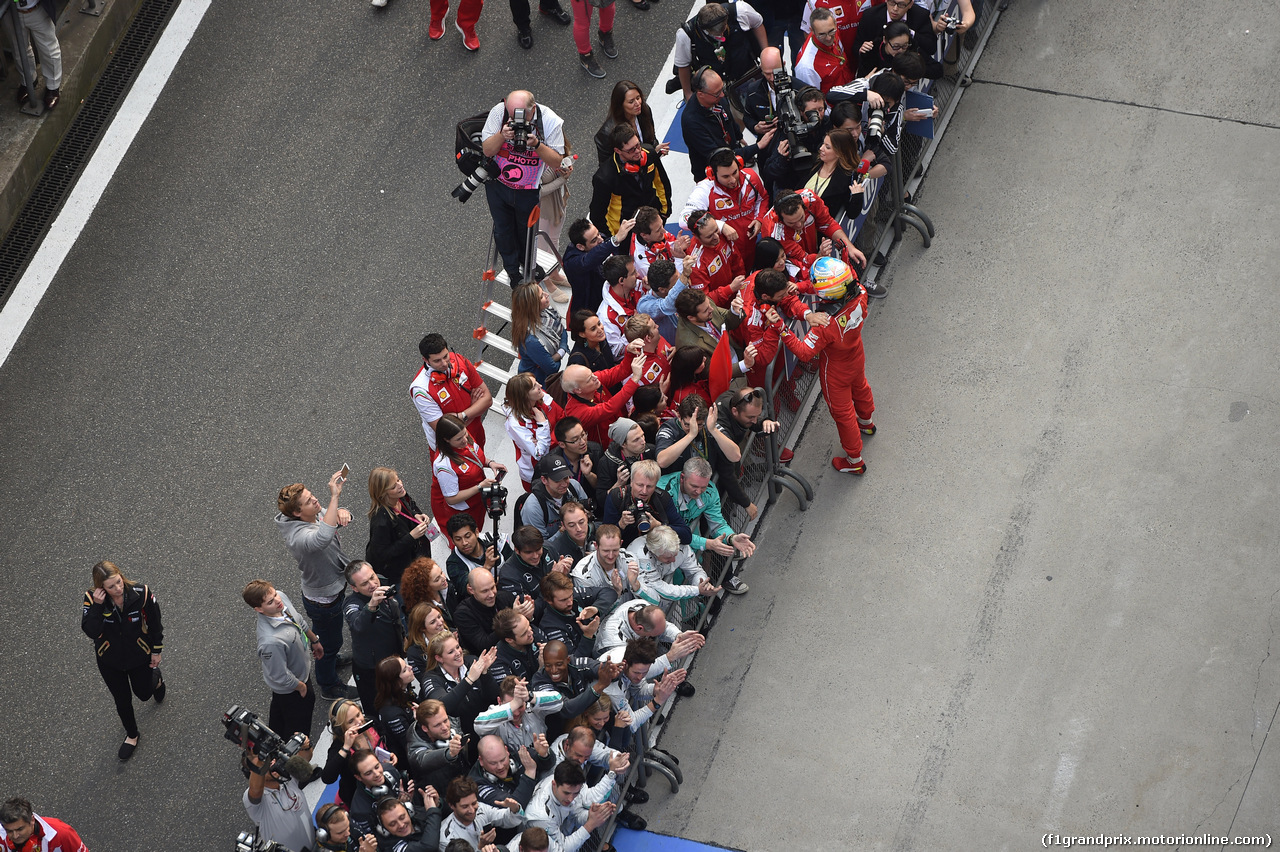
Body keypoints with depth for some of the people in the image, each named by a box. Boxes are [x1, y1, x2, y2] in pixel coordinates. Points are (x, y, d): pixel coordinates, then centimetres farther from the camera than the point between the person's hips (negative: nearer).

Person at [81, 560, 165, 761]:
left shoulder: (141, 594, -29)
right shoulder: (92, 599, -28)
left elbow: (154, 622, -12)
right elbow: (90, 631, -34)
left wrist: (156, 651, -2)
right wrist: (97, 606, -46)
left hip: (139, 654, 0)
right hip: (110, 661, 0)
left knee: (144, 694, 23)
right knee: (122, 699, 20)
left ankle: (155, 678, 61)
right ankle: (131, 735, 49)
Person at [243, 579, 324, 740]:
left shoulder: (282, 597, -23)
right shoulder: (271, 641, -48)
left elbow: (299, 621, 2)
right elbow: (281, 677, -31)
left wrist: (314, 640, 17)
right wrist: (301, 687, -13)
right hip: (290, 689, -8)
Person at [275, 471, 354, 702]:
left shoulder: (315, 515, -15)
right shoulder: (299, 536, -43)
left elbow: (334, 516, -4)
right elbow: (323, 538, -63)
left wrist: (341, 512, -32)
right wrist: (334, 497, -64)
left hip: (335, 586, 8)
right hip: (324, 601, -8)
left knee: (322, 633, 36)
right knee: (330, 642, 17)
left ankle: (329, 657, 65)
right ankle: (329, 687, 41)